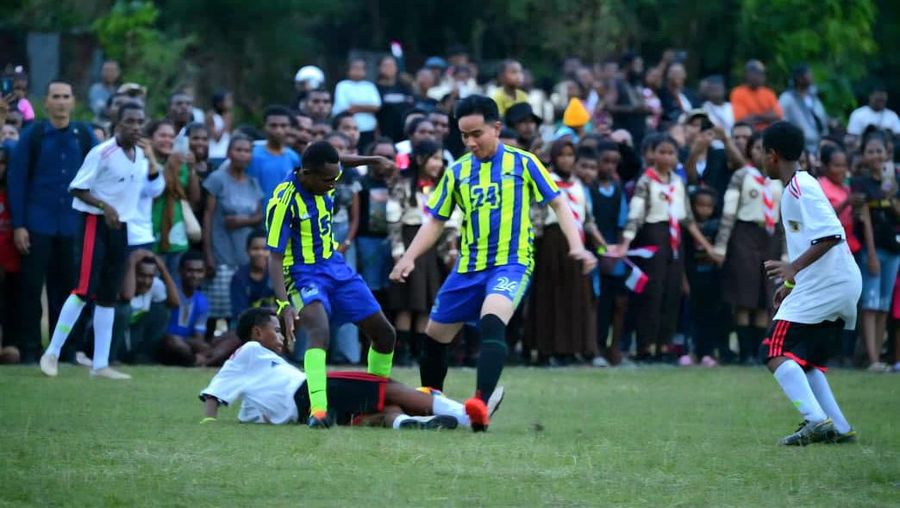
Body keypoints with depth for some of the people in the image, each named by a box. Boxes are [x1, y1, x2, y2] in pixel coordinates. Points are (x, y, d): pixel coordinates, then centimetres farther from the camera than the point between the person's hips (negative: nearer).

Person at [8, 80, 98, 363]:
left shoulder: (85, 136, 4)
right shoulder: (32, 136, -1)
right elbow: (16, 180, -2)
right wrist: (18, 225, -7)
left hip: (75, 226, 2)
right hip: (38, 225, -2)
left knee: (68, 287, 6)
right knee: (31, 287, 0)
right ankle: (30, 348, 6)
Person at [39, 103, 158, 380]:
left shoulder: (140, 154, 9)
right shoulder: (102, 153, -13)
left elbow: (153, 185, 20)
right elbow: (77, 188, -12)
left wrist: (151, 159, 3)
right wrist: (105, 206, -25)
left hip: (121, 228, 7)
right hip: (95, 224, -7)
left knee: (109, 296, 8)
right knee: (84, 290, -15)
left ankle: (100, 364, 10)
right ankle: (52, 353, -8)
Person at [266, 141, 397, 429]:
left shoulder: (325, 182, -5)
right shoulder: (284, 201, -25)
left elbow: (335, 163, 23)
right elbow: (275, 258, -23)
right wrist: (284, 304, -32)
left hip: (335, 267, 8)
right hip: (303, 273, -8)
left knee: (384, 333, 10)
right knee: (319, 329, -35)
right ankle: (318, 412, -45)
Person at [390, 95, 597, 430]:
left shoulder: (522, 163, -2)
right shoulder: (457, 172, 7)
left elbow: (558, 204, 2)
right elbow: (436, 222, 13)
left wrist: (576, 246, -12)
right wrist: (409, 258, -1)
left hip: (512, 263, -5)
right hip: (469, 267, 5)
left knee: (491, 322, -33)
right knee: (435, 337, 11)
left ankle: (481, 404, -44)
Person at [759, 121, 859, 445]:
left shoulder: (800, 188, -12)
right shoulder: (800, 185, 19)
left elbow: (831, 235, -23)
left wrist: (794, 267, -25)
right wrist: (793, 281, 28)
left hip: (824, 285, -10)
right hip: (843, 286, 10)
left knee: (777, 352, -14)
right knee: (805, 360, 16)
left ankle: (816, 420, -27)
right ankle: (839, 428, 10)